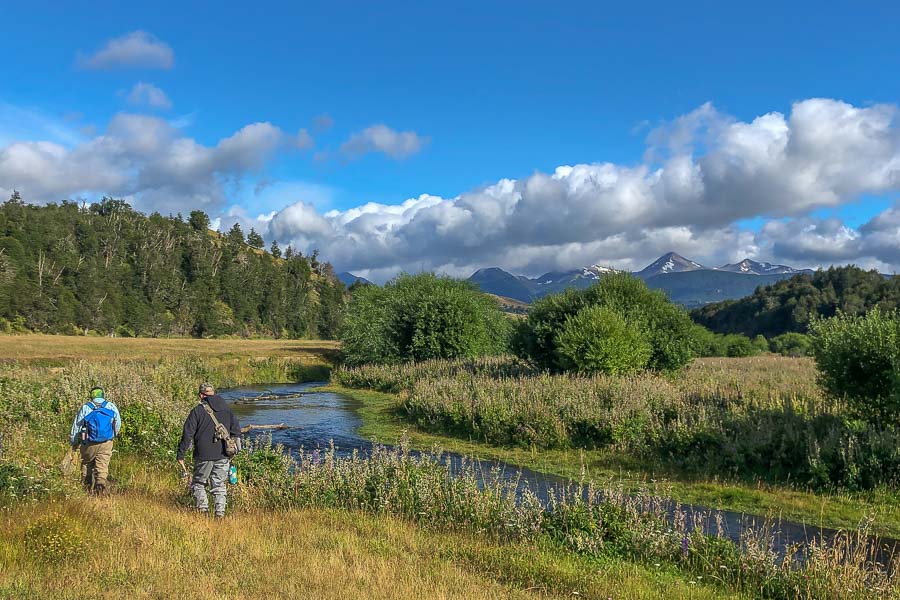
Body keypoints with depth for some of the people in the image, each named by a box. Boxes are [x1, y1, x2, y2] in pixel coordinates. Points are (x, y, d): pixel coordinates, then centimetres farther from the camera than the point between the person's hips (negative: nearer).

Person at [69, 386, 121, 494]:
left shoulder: (85, 408, -1)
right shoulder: (112, 407, 3)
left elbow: (76, 425, 4)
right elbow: (118, 425, 11)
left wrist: (74, 442, 14)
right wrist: (112, 436, 29)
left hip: (89, 444, 0)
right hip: (106, 444, 0)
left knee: (87, 464, 17)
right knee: (103, 465, 2)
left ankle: (88, 488, 21)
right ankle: (101, 483, -18)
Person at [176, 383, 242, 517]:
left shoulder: (198, 410, -4)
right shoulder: (227, 410, 10)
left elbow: (187, 434, -6)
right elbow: (237, 432, 13)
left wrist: (180, 455, 0)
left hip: (204, 456, -3)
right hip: (223, 456, 3)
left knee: (198, 483, 14)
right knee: (219, 485, 12)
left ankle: (203, 508, 1)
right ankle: (220, 513, 4)